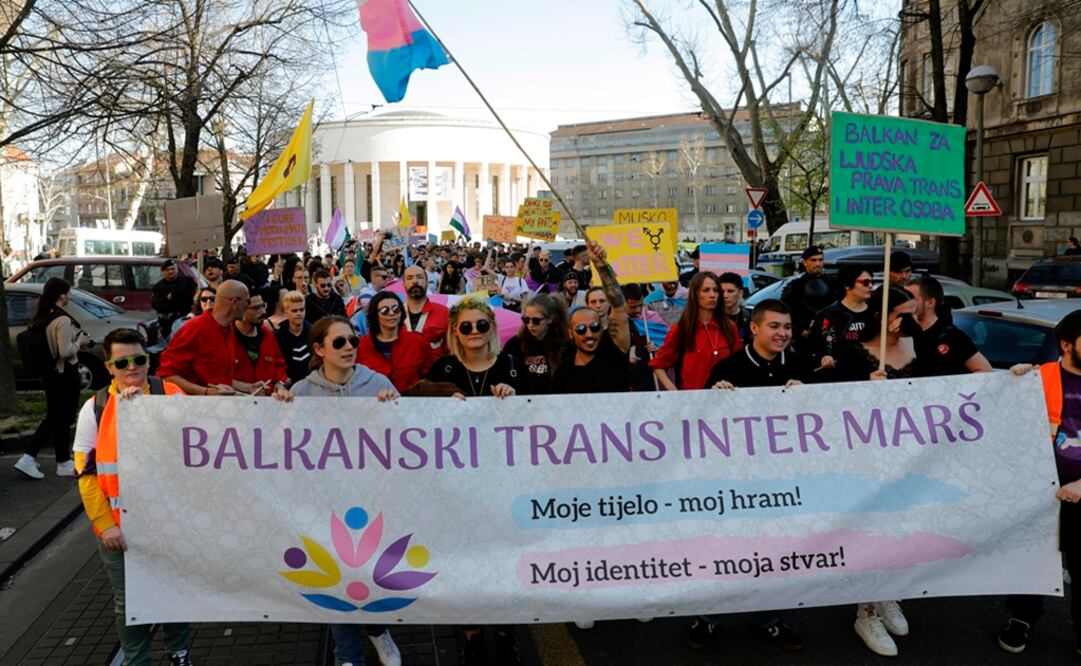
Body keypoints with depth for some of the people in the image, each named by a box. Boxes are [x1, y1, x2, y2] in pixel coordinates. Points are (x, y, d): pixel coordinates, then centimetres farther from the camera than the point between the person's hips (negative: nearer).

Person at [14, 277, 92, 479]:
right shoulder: (62, 320, -21)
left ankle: (28, 458, 14)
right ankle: (63, 464, 17)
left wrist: (76, 338, 11)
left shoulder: (41, 318, 6)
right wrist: (80, 342, -6)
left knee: (52, 418, 18)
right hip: (65, 374, -8)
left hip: (49, 373, 9)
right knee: (64, 419, 5)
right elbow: (65, 351, -23)